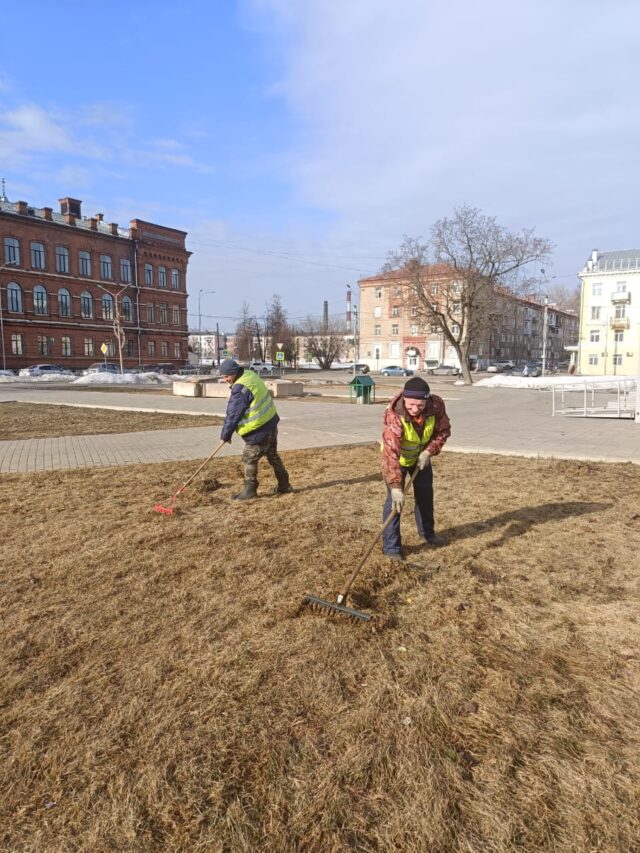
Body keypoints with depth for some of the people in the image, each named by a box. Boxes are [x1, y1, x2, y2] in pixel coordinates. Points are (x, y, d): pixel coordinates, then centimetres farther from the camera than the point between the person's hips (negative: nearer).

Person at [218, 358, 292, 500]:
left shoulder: (240, 388, -24)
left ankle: (250, 490, 13)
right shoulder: (250, 375, 6)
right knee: (272, 455, 21)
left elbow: (233, 414, -17)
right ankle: (284, 485, 30)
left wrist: (225, 435, -5)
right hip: (270, 423, 10)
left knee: (250, 459, 3)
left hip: (258, 430, -10)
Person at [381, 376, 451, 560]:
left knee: (425, 493, 18)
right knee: (394, 499, -12)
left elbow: (443, 430, -10)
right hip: (398, 457, -4)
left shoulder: (437, 406, -29)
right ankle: (391, 546, 0)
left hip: (421, 456, 5)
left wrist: (429, 451, -24)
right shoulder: (394, 415, -42)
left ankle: (427, 532, 41)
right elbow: (391, 453, -48)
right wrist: (395, 487, -55)